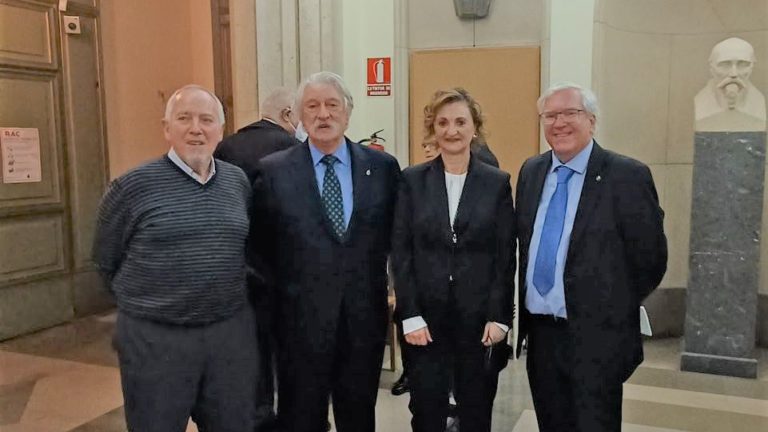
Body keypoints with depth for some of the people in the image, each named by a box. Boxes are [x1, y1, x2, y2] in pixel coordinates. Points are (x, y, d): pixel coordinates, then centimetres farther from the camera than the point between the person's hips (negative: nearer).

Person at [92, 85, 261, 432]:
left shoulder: (239, 181, 4)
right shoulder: (132, 186, -9)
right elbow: (106, 263, 3)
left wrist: (226, 298, 11)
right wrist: (143, 303, 8)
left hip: (232, 332, 4)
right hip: (154, 337, -3)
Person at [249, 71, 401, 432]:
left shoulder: (383, 167, 0)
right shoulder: (272, 171, -4)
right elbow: (258, 243, 3)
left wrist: (380, 287, 5)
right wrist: (279, 292, 2)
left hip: (364, 317, 2)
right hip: (300, 318, -1)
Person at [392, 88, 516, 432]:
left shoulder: (497, 182, 1)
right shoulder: (412, 180, 1)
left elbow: (505, 256, 0)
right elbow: (400, 252, -2)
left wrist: (499, 316, -6)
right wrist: (410, 315, -8)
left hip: (479, 314, 0)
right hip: (425, 315, 0)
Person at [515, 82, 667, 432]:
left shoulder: (627, 176, -11)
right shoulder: (531, 172, 7)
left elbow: (650, 259, -8)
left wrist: (611, 308, 1)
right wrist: (526, 316, 9)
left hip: (595, 337, -5)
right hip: (540, 333, 5)